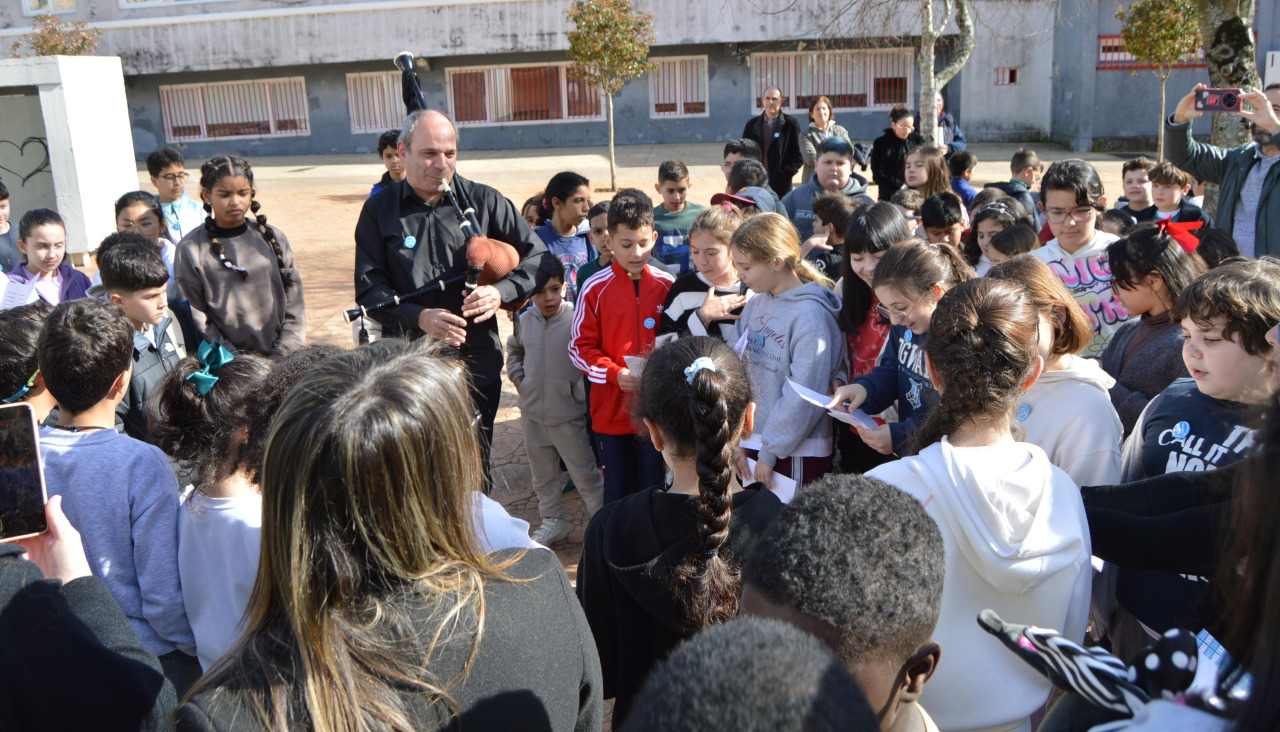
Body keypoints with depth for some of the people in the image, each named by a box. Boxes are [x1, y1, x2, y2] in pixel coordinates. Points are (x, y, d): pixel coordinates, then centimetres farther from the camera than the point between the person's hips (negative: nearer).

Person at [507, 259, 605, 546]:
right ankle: (552, 521, 35)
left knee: (584, 474, 2)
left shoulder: (576, 319, -17)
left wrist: (581, 391, -15)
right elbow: (514, 350, 21)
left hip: (568, 414, -5)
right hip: (532, 413, 5)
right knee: (543, 474, 18)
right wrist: (517, 376, 8)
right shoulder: (525, 320, 0)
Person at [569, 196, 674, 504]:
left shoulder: (667, 285, 0)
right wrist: (615, 374, -17)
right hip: (611, 409, -1)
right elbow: (579, 347, -3)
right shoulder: (595, 287, -6)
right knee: (617, 493, 10)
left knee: (653, 489, 10)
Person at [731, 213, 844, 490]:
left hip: (797, 454, -6)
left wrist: (770, 451, -14)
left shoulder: (812, 315, -15)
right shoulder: (755, 306, 5)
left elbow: (803, 397, -17)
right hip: (750, 444, 6)